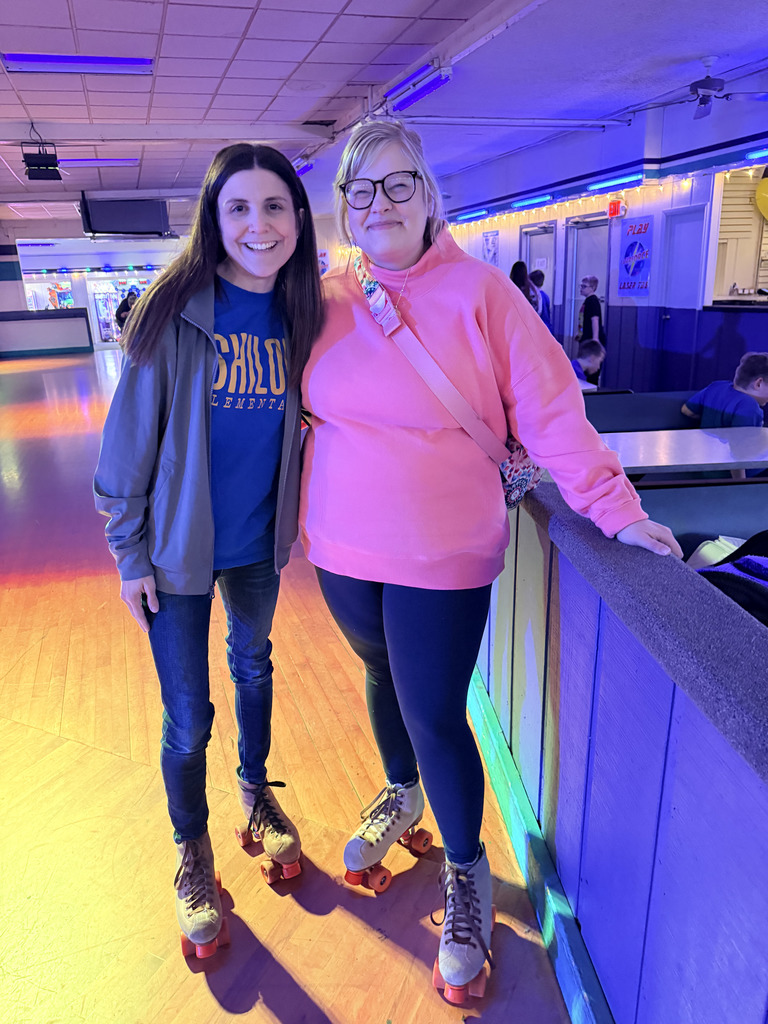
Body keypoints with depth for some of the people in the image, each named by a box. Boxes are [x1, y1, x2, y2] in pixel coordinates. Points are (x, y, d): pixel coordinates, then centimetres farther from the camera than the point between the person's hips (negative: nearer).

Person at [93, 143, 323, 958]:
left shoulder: (299, 317, -3)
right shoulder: (177, 312, -16)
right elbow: (133, 434, -12)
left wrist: (290, 523, 9)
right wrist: (129, 552, -9)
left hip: (259, 541, 4)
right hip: (180, 548, -4)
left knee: (253, 665, 24)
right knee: (187, 716, 7)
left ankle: (257, 791, 50)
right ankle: (191, 851, 35)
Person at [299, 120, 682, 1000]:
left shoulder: (478, 291, -9)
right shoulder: (328, 300, 2)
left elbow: (548, 409, -9)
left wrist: (614, 508, -13)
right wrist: (299, 516, 13)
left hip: (443, 557, -4)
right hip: (343, 551, 5)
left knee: (436, 718, 2)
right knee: (383, 677, 23)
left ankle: (467, 872, 31)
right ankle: (402, 797, 53)